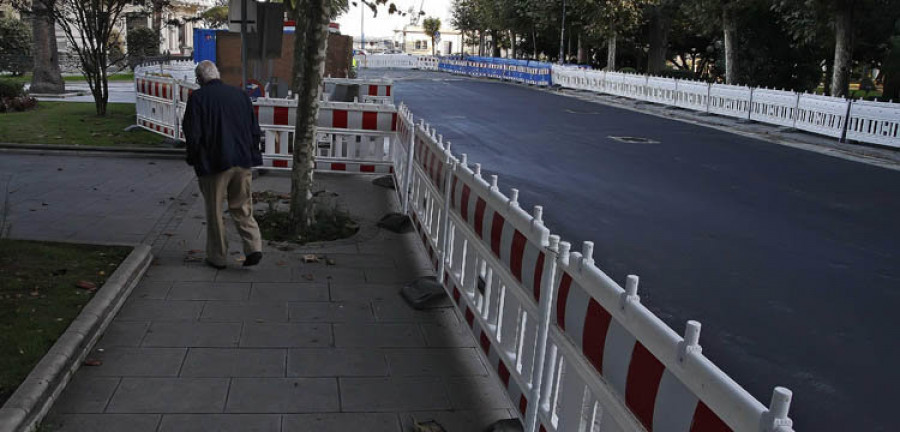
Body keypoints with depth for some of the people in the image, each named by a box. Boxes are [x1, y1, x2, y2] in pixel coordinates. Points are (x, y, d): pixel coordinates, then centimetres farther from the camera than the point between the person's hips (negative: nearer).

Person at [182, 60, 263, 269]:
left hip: (213, 164, -4)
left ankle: (218, 257, 17)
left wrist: (194, 160, 5)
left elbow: (192, 134, -10)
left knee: (214, 212, 9)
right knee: (242, 208, 14)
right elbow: (255, 131, 9)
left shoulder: (198, 98, -8)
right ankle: (254, 247, 0)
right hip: (243, 161, 4)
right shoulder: (240, 94, 7)